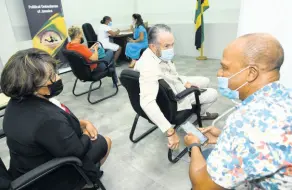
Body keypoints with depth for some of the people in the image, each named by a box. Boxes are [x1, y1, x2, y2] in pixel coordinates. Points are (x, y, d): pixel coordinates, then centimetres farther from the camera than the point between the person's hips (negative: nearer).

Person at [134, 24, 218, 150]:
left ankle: (201, 112, 40)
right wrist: (170, 131, -50)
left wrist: (185, 82, -4)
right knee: (213, 94, 4)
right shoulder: (149, 67, -40)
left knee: (205, 81, 22)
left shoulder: (160, 54, -12)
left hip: (177, 85, 8)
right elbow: (147, 103, -51)